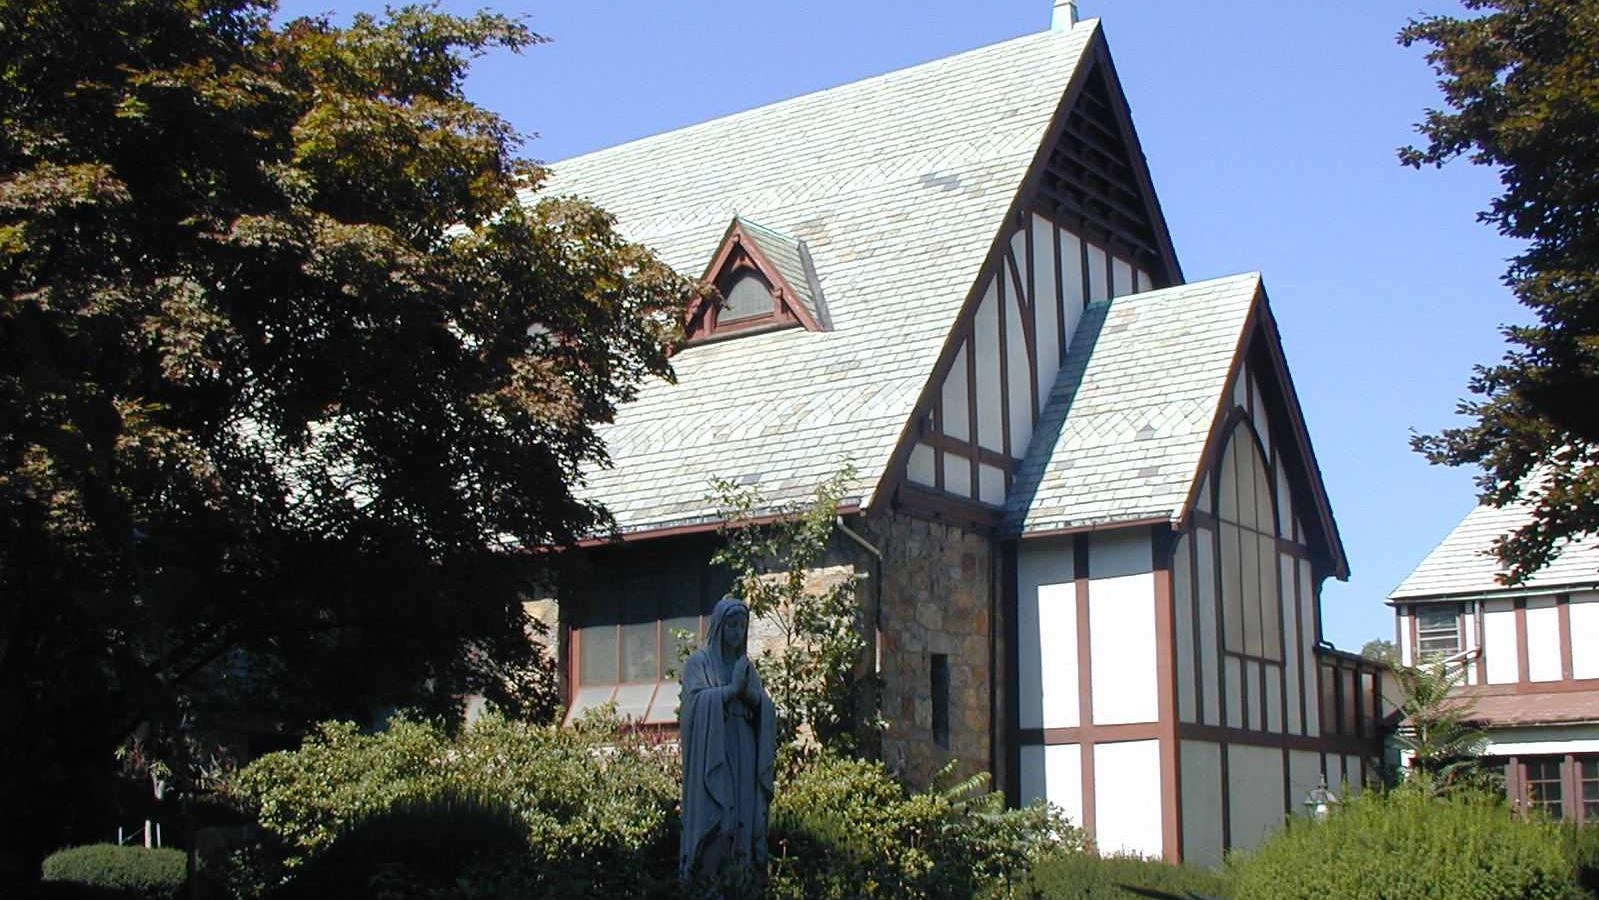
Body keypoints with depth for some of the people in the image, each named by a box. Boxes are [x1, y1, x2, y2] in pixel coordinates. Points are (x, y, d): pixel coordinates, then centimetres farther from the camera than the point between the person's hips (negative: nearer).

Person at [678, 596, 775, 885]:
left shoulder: (746, 665, 18)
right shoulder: (699, 661, 3)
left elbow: (766, 707, 10)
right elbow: (697, 701, -12)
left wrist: (749, 692, -9)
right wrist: (732, 688, -12)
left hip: (744, 754, 5)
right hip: (712, 751, -5)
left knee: (745, 816, -2)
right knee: (712, 818, -11)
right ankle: (706, 881, -10)